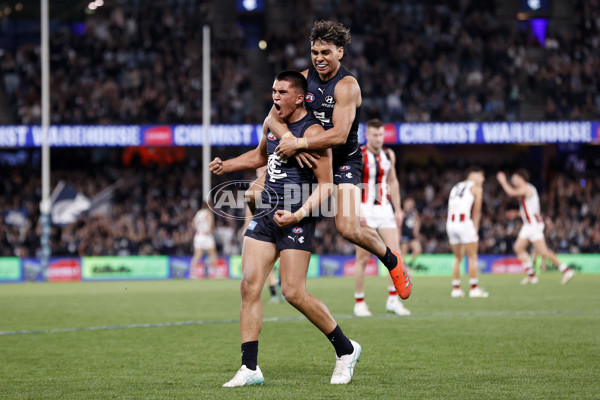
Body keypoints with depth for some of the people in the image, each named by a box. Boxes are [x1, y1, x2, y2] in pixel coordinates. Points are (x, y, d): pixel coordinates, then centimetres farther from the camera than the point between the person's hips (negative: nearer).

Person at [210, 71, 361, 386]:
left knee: (293, 293, -11)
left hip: (296, 218, -7)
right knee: (249, 286, -5)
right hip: (266, 213, 7)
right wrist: (226, 165, 19)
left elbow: (326, 186, -13)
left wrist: (298, 215, -25)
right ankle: (249, 368, -2)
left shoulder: (312, 132, -12)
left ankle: (346, 350, 9)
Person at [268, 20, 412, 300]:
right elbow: (274, 117, -7)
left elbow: (339, 135, -29)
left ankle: (391, 260, 8)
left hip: (344, 162, -6)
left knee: (349, 229, -20)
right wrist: (291, 141, -26)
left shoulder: (347, 85, -18)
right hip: (310, 160, 6)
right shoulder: (303, 79, 0)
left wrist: (299, 143, -32)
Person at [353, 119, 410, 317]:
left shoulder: (388, 155, 10)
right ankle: (359, 303, 6)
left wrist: (397, 209, 14)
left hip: (384, 209, 5)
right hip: (365, 210, -5)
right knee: (363, 258, -2)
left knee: (395, 254, -5)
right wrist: (358, 212, -21)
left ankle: (393, 300, -1)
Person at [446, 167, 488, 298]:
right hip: (464, 222, -6)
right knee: (472, 257, 1)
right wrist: (475, 230, 9)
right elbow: (476, 212, 4)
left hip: (450, 223, 6)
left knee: (457, 258, 16)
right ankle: (474, 289, -2)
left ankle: (456, 288, 13)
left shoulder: (456, 187, 26)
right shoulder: (476, 188, 8)